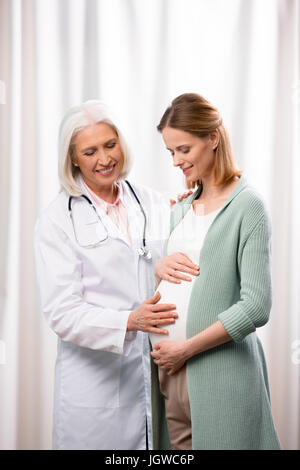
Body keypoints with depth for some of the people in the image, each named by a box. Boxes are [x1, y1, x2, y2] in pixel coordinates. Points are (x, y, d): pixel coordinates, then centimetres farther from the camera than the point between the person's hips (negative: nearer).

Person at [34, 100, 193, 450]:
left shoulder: (153, 204, 8)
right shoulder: (56, 219, -4)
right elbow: (61, 312, -11)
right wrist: (129, 321, -24)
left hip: (157, 371, 4)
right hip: (95, 379, -3)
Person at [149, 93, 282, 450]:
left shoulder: (247, 206, -8)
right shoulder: (182, 208, 13)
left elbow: (256, 306, -14)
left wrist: (186, 348, -14)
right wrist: (157, 267, -1)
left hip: (219, 371, -6)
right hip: (168, 370, 6)